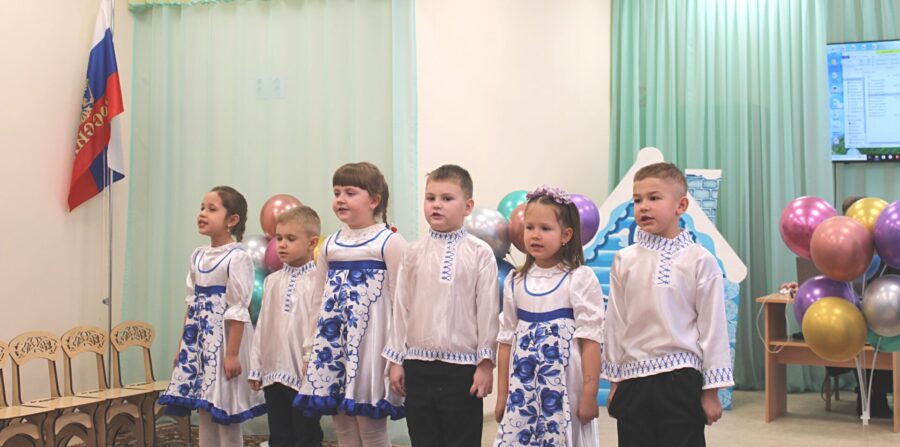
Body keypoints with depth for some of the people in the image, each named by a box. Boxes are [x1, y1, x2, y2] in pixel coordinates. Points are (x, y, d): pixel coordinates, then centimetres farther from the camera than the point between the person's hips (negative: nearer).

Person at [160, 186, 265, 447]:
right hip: (199, 340, 7)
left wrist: (232, 353, -18)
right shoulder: (198, 256, 10)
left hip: (223, 338, -7)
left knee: (225, 416, -1)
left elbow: (237, 310, -15)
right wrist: (182, 347, 14)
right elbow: (191, 304, 14)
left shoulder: (237, 258, -13)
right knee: (205, 414, 12)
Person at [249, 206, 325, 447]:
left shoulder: (317, 280, -8)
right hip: (273, 374, 6)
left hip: (303, 375, -6)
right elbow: (262, 325, 13)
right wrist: (256, 367, 12)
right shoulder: (272, 281, 12)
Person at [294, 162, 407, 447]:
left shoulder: (390, 242, -5)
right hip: (334, 343, 6)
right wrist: (311, 348, 14)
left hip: (370, 344, -6)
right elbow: (320, 301, 16)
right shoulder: (329, 245, 12)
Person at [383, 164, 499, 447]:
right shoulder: (414, 253, 5)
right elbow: (401, 307, 8)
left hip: (462, 367, -3)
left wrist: (485, 363, -6)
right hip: (418, 366, 3)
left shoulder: (479, 253, -4)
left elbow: (488, 309, -4)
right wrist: (396, 359, 6)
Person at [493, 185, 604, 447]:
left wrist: (589, 395, -10)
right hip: (523, 389, 4)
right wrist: (502, 395, 10)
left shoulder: (580, 278, -5)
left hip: (564, 388, -4)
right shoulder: (515, 281, 8)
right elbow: (506, 341, 10)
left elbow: (590, 341, -7)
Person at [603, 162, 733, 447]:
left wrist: (711, 390, -3)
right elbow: (616, 322, 8)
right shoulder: (624, 261, 4)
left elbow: (712, 326, -2)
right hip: (633, 381, 3)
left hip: (680, 380, -3)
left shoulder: (699, 261, -4)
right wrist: (614, 381, 9)